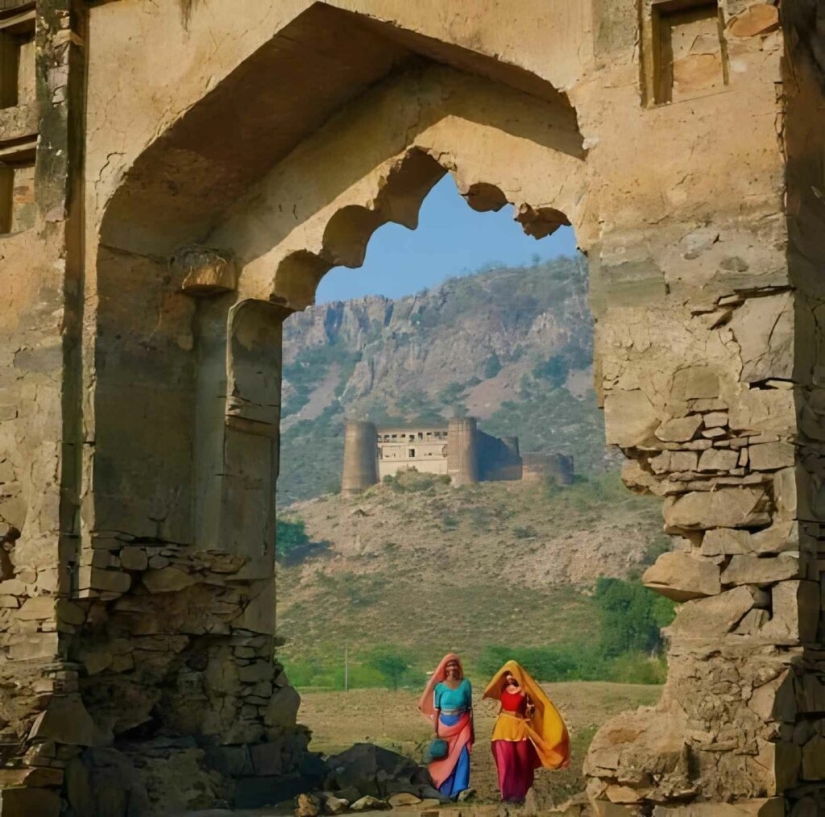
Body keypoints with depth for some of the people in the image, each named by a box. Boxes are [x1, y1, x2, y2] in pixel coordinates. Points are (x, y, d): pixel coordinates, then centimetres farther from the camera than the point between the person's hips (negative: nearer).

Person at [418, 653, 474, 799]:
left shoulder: (465, 684, -2)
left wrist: (471, 731, 4)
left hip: (462, 727, 0)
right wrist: (435, 731, 0)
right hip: (445, 727, 0)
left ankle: (456, 791, 3)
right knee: (445, 759, 8)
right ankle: (445, 791, 21)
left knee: (461, 758, -5)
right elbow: (436, 710, 2)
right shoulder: (439, 686, -3)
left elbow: (469, 709, 3)